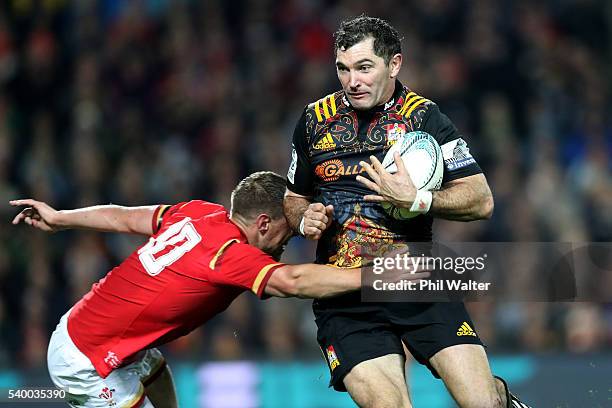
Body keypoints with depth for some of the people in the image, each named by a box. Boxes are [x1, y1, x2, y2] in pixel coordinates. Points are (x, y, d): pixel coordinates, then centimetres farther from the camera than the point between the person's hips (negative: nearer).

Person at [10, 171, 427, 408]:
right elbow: (293, 281, -38)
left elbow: (125, 218, 13)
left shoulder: (200, 212, 1)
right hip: (86, 364, -10)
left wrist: (59, 218, 26)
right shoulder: (231, 252, -23)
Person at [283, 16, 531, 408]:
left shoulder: (424, 116, 1)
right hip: (345, 298, 1)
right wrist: (305, 219, 2)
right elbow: (295, 196, 25)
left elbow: (481, 200, -4)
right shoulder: (315, 119, 10)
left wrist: (416, 200, -18)